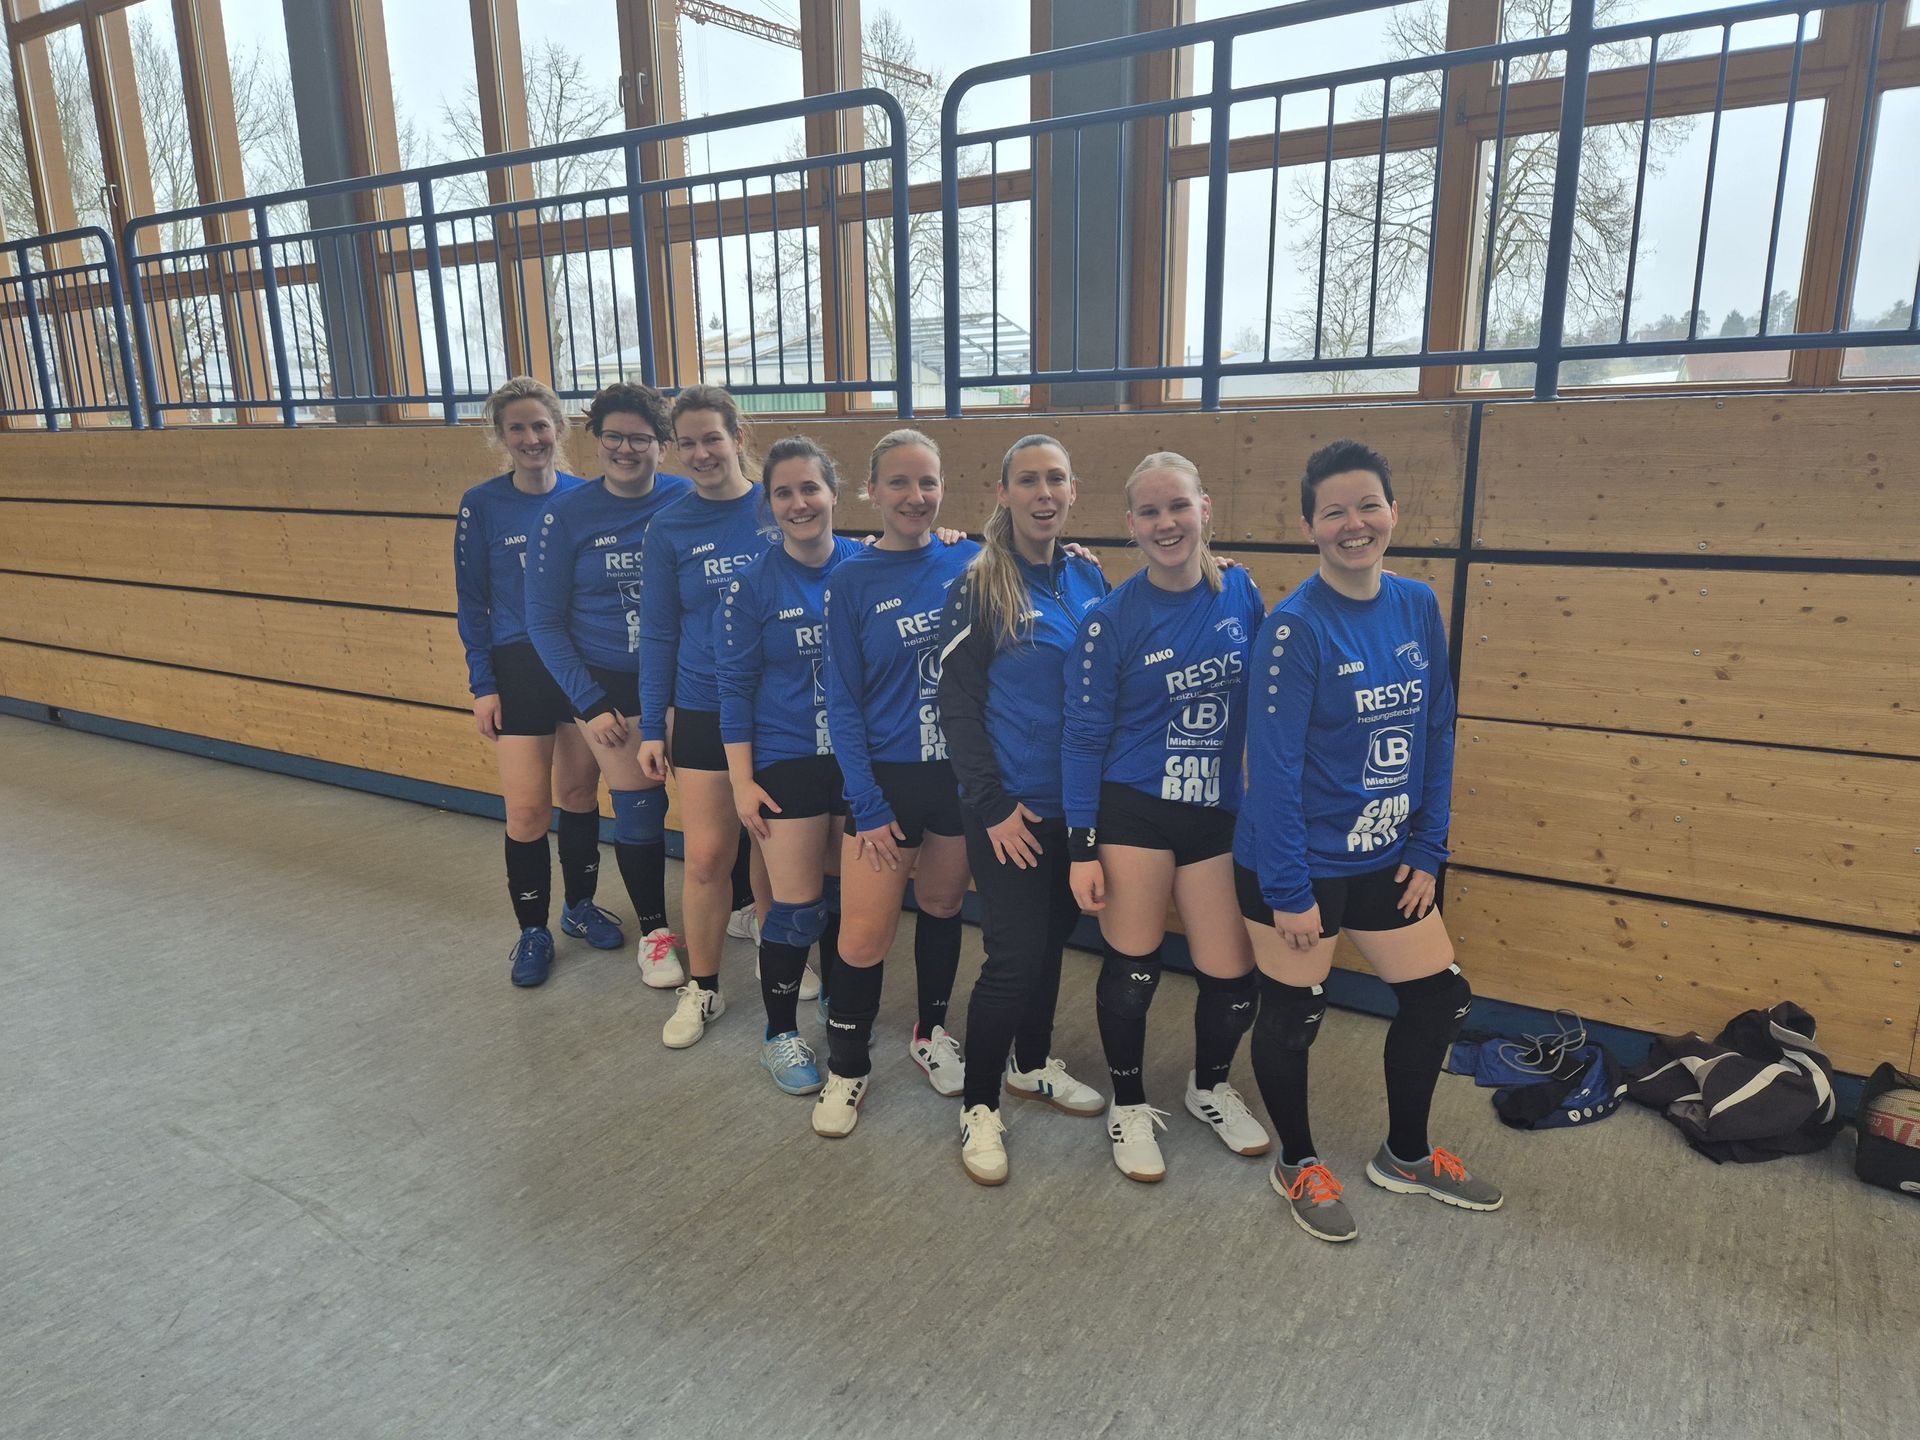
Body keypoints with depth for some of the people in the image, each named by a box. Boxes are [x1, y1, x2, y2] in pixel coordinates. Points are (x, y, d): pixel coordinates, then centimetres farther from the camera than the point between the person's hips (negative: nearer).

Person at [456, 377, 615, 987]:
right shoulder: (481, 505, -4)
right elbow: (472, 603, 0)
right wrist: (481, 684, -4)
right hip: (520, 668, -2)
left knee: (580, 793, 12)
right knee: (526, 810, -2)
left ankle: (580, 905, 33)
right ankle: (533, 931, 17)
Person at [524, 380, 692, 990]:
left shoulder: (688, 501, -6)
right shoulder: (568, 514, -5)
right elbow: (544, 619, -2)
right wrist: (589, 704, -6)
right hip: (610, 686, 0)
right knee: (639, 809, 4)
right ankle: (653, 930, 26)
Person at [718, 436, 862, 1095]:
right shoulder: (753, 585, -7)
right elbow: (736, 686, -4)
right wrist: (741, 780, -6)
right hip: (788, 763, -2)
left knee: (844, 894, 16)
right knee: (797, 907, 2)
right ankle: (780, 1035, 25)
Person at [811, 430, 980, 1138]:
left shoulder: (969, 561, 0)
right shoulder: (852, 579, -5)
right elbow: (843, 701, -5)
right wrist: (867, 805, -10)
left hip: (963, 773, 2)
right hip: (888, 778, -2)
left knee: (942, 907, 18)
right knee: (862, 940, -2)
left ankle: (931, 1032, 42)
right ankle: (847, 1068, 23)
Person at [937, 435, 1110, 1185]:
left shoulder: (1089, 578, 5)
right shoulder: (980, 587, -10)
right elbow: (956, 706, -10)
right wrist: (993, 805, -14)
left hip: (1078, 803, 5)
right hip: (1011, 809, -5)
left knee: (1052, 939, 18)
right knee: (1015, 956, -4)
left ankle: (1032, 1062, 40)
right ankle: (978, 1104, 16)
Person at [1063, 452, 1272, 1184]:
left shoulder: (1241, 594, -1)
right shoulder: (1111, 619, -10)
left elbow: (1261, 704, 9)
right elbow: (1082, 737, -7)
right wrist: (1082, 848, -8)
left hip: (1219, 816, 3)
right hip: (1135, 813, -3)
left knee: (1232, 975, 5)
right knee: (1132, 968, 6)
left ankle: (1210, 1086, 37)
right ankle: (1129, 1105, 32)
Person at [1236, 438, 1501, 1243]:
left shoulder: (1417, 607, 0)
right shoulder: (1295, 626, -19)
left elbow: (1436, 735, 6)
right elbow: (1272, 766, -19)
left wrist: (1427, 851, 4)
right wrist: (1288, 890, -18)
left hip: (1384, 860, 7)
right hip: (1301, 865, -6)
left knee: (1437, 998, 15)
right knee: (1293, 1012, 9)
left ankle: (1406, 1155, 40)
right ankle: (1298, 1163, 36)